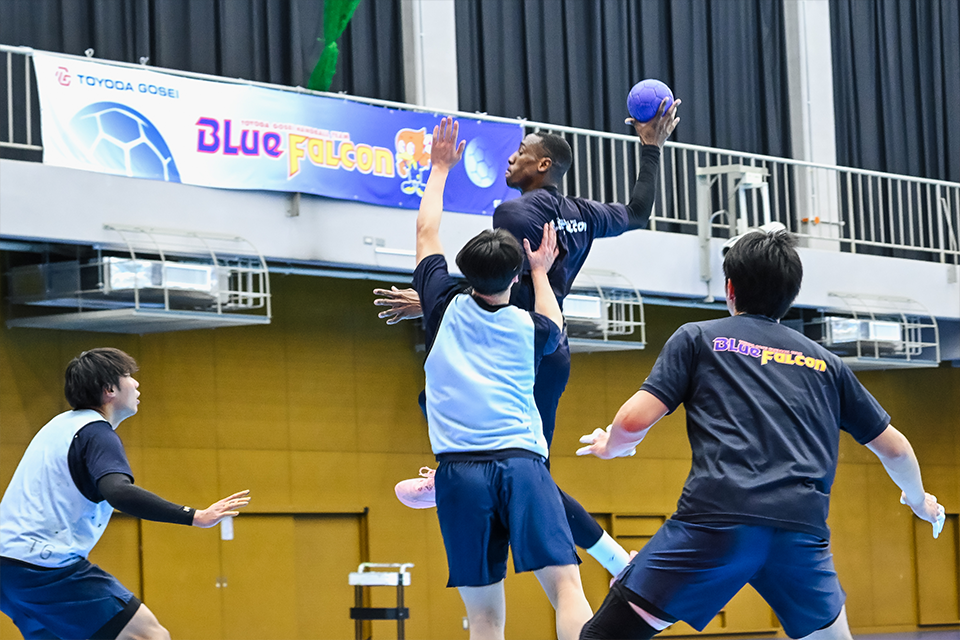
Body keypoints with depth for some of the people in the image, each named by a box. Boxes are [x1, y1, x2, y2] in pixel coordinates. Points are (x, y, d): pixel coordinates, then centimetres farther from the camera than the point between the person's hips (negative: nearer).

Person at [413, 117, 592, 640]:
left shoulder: (445, 308, 11)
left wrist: (441, 167, 38)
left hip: (460, 469, 0)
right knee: (565, 585, -11)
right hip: (522, 460, 0)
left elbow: (426, 231, 27)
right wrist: (541, 272, 52)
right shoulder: (526, 326, 13)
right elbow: (553, 326, 40)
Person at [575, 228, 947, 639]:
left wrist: (608, 447, 30)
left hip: (714, 518, -3)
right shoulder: (825, 363, 24)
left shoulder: (697, 338, 16)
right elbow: (893, 448, 30)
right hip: (802, 529, 3)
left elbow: (635, 420, 6)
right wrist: (919, 501, 51)